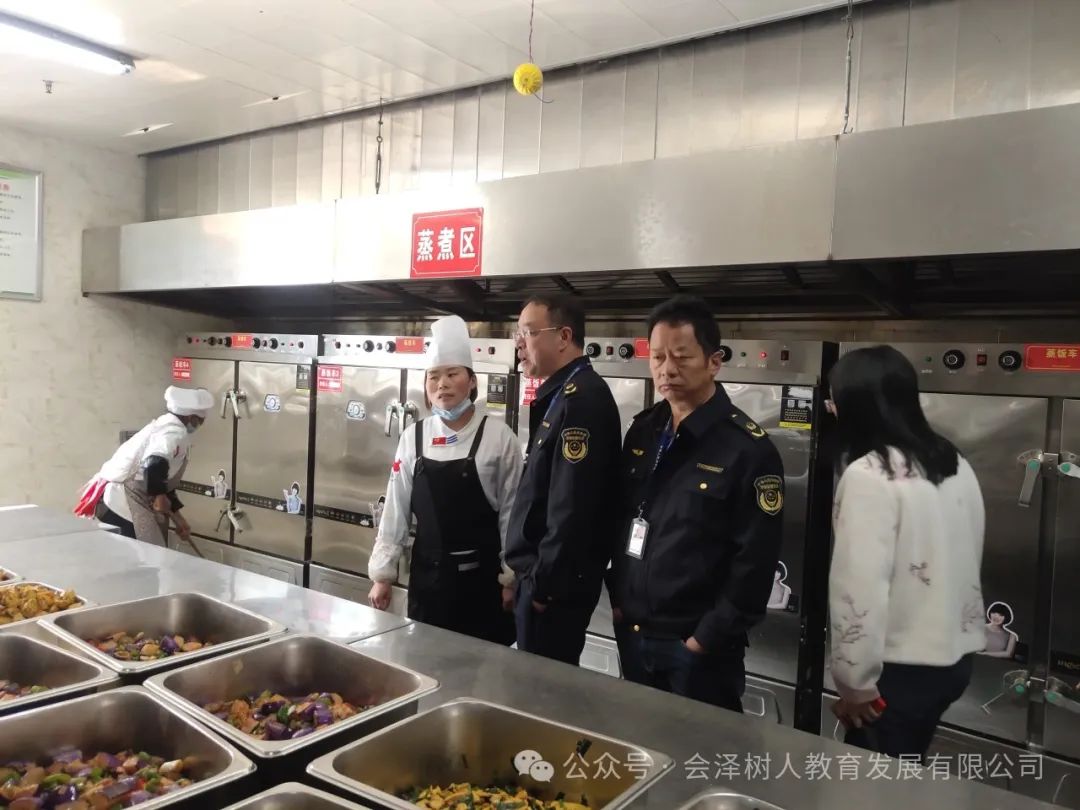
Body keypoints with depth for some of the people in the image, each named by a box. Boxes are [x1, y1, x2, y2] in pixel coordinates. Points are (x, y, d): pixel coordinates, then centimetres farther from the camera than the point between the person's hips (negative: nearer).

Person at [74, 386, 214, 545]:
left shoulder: (165, 426, 16)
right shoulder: (175, 432, -14)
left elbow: (163, 480, 21)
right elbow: (156, 464, -35)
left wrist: (177, 517, 22)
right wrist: (159, 496, -18)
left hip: (116, 498, 10)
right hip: (122, 503, -10)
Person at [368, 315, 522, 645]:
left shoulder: (499, 437, -9)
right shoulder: (413, 438, 0)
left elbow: (512, 513, -5)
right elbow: (395, 510, 5)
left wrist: (511, 579, -3)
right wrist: (382, 574, 5)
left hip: (481, 577, -3)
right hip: (427, 575, 3)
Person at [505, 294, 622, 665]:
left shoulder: (581, 400, -21)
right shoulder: (562, 395, 11)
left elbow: (572, 508, -25)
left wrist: (544, 584, -18)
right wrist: (533, 575, 17)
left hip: (556, 584, -9)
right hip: (543, 576, 9)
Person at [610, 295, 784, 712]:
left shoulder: (749, 450, -15)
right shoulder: (642, 432, 4)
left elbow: (754, 564, -16)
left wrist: (707, 640, -13)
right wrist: (617, 598, 8)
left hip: (698, 648, -6)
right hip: (633, 635, 6)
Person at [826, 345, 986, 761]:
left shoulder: (869, 475, -20)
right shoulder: (955, 464, 6)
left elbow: (860, 585, -24)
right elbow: (961, 560, 13)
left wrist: (856, 679, -15)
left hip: (902, 668, -8)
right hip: (954, 656, 8)